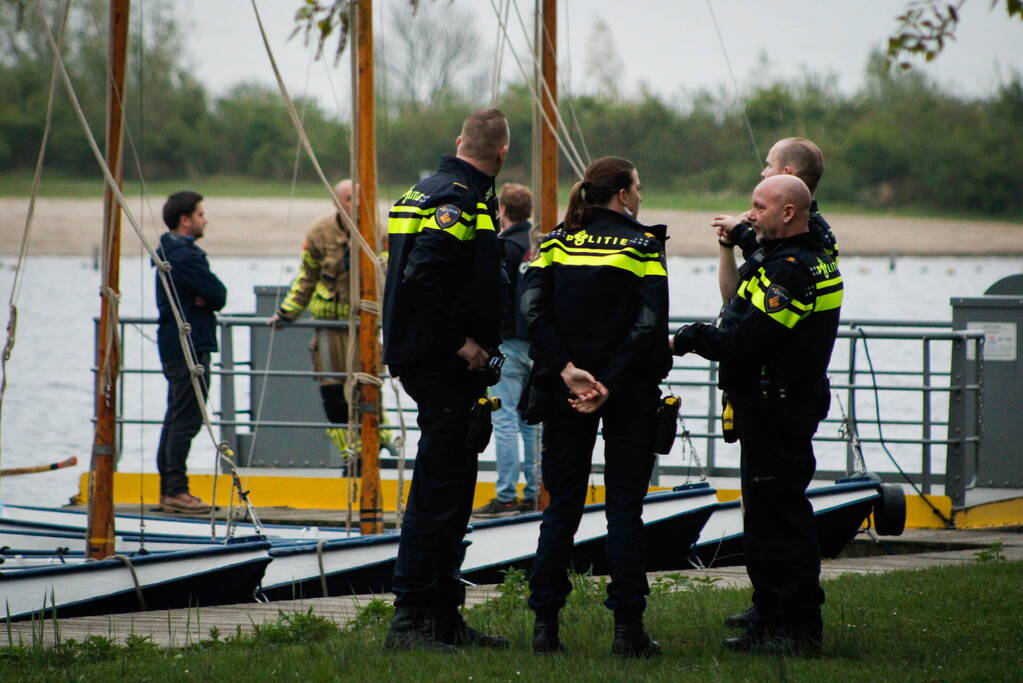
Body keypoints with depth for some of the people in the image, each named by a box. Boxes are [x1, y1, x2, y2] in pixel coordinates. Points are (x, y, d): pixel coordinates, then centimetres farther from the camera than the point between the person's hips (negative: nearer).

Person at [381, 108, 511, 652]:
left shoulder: (429, 193, 16)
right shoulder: (459, 201, -16)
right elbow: (421, 278, -27)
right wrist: (460, 340, -20)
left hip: (432, 362, 11)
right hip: (447, 368, -11)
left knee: (451, 490, 15)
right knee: (438, 491, -9)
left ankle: (444, 617, 21)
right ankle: (408, 621, -9)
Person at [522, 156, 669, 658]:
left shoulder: (556, 243, 5)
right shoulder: (643, 245, -4)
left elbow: (533, 312, -8)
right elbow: (649, 322, -15)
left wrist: (568, 371, -12)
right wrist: (610, 384, -16)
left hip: (565, 390, 3)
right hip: (630, 391, -3)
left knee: (562, 507, 9)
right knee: (624, 508, 2)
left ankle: (545, 622, 4)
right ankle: (627, 628, -1)